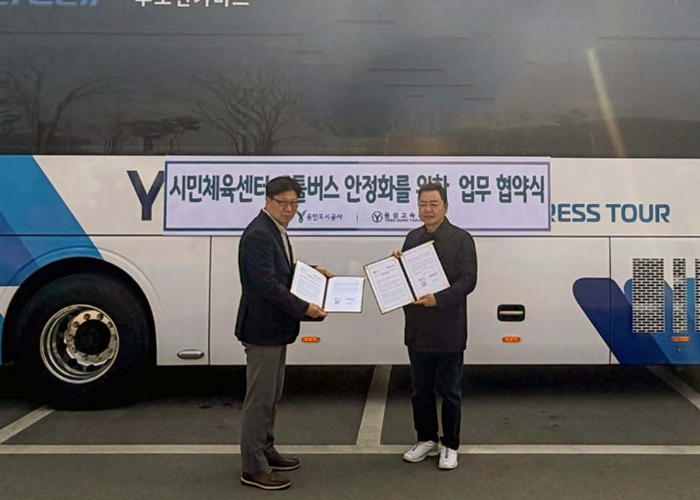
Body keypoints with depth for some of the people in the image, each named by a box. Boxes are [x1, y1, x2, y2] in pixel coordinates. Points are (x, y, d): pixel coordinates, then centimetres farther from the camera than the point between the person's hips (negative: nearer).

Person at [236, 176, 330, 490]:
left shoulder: (276, 231, 12)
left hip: (275, 328, 10)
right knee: (259, 399, -2)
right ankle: (253, 468, 8)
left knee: (271, 396, 20)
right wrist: (304, 309, -25)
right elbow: (266, 284, -26)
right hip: (262, 329, -10)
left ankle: (265, 450, 34)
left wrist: (312, 272, 11)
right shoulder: (258, 234, -19)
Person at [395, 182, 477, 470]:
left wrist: (438, 299, -27)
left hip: (448, 333, -5)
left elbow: (467, 280, -15)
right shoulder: (412, 238, 10)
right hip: (418, 331, 5)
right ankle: (426, 440, 30)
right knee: (421, 391, 15)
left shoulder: (461, 239, -7)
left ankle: (449, 446, 21)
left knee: (449, 392, 7)